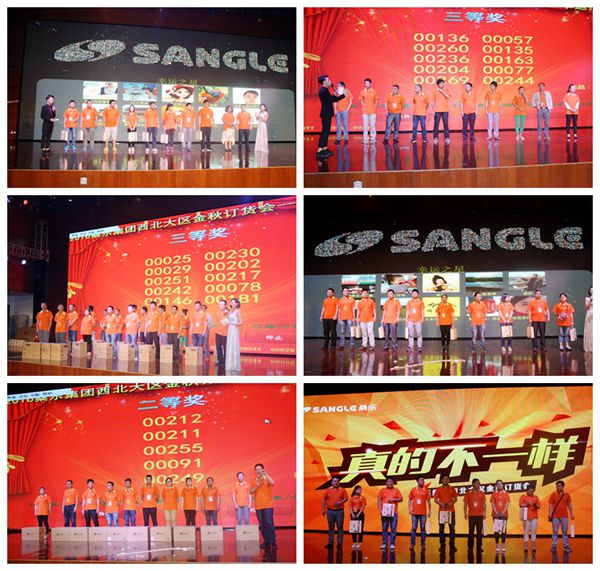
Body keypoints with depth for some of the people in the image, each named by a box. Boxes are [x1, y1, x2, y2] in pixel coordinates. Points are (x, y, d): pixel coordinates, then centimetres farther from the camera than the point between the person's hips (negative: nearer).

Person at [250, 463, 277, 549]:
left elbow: (273, 483, -19)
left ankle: (273, 542, -10)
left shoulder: (267, 478, 2)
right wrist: (256, 486, -12)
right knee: (262, 525, 3)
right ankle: (266, 542, 9)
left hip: (268, 505, -3)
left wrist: (265, 474, -23)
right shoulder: (254, 481, 11)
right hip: (258, 506, 4)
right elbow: (251, 492, 4)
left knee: (269, 523, -12)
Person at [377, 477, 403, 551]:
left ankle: (392, 544, 3)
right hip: (384, 512, 0)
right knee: (384, 529, 2)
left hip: (394, 512, 0)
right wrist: (380, 509, -8)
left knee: (393, 529, -2)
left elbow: (401, 499, 7)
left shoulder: (396, 490, 10)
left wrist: (394, 499, -10)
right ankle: (384, 543, 7)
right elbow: (378, 500, 5)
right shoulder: (382, 490, 9)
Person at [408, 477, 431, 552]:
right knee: (414, 528, 1)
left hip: (423, 513, 0)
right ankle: (412, 544, 5)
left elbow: (428, 501, 7)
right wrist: (409, 509, 1)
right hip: (414, 513, 0)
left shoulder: (426, 491, 5)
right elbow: (410, 500, 11)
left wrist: (429, 511, 2)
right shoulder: (413, 490, 6)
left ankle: (423, 545, 6)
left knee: (423, 529, 2)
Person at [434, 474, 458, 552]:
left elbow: (455, 498, 9)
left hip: (451, 510, 0)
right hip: (442, 510, 0)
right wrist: (440, 503, -12)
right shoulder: (439, 489, 7)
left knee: (452, 527, -2)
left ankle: (452, 545, 3)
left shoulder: (452, 488, 9)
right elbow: (435, 499, 6)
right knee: (441, 528, 0)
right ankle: (442, 545, 6)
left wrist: (452, 503, -10)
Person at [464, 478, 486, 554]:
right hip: (471, 515, -2)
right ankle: (470, 547, 8)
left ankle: (479, 547, 10)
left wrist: (484, 513, 3)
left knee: (479, 531, 3)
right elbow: (465, 503, 3)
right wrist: (465, 513, -3)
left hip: (480, 515, 2)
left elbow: (484, 504, 10)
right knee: (471, 531, 1)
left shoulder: (481, 493, 7)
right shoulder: (468, 493, 1)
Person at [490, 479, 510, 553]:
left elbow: (507, 503, 0)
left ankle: (503, 546, 6)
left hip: (504, 514, 0)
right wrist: (495, 512, -12)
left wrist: (504, 511, -14)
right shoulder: (494, 493, 6)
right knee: (496, 530, 0)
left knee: (504, 530, 1)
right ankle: (497, 546, 5)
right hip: (496, 514, 0)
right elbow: (492, 503, 0)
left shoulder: (506, 493, 6)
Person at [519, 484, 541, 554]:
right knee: (526, 532, 1)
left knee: (534, 532, 3)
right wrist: (527, 504, -19)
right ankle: (526, 547, 4)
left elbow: (539, 507, 5)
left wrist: (535, 505, -16)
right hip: (526, 517, -2)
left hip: (534, 517, 2)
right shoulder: (523, 497, 2)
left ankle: (533, 547, 8)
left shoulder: (536, 497, 8)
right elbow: (521, 505, -4)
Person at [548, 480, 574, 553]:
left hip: (564, 516, 1)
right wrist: (550, 513, -13)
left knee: (565, 532, 5)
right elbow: (550, 504, -2)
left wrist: (572, 514, 5)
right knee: (555, 532, 2)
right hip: (555, 516, -1)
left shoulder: (566, 495, 4)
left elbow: (569, 505, 9)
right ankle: (554, 546, 8)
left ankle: (566, 546, 12)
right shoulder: (553, 494, -1)